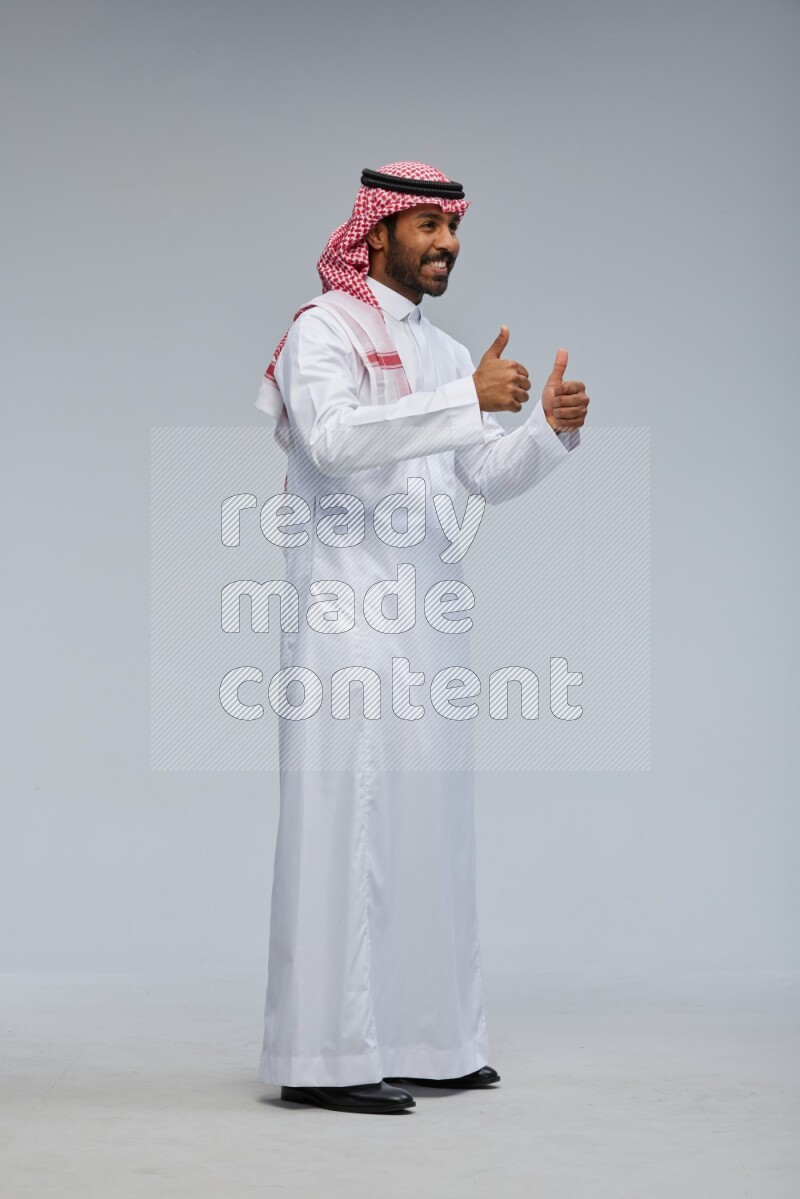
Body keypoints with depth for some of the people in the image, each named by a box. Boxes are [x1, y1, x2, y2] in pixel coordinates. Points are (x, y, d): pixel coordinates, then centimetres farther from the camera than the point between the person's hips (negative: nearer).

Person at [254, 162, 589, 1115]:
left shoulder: (441, 353, 19)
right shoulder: (323, 329, -5)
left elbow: (490, 477, 13)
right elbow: (337, 438, -24)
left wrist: (550, 428, -6)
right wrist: (470, 398, -26)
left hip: (418, 616, 8)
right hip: (343, 612, -8)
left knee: (424, 817, 8)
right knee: (344, 817, -9)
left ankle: (417, 1037, 15)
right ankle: (324, 1056, -7)